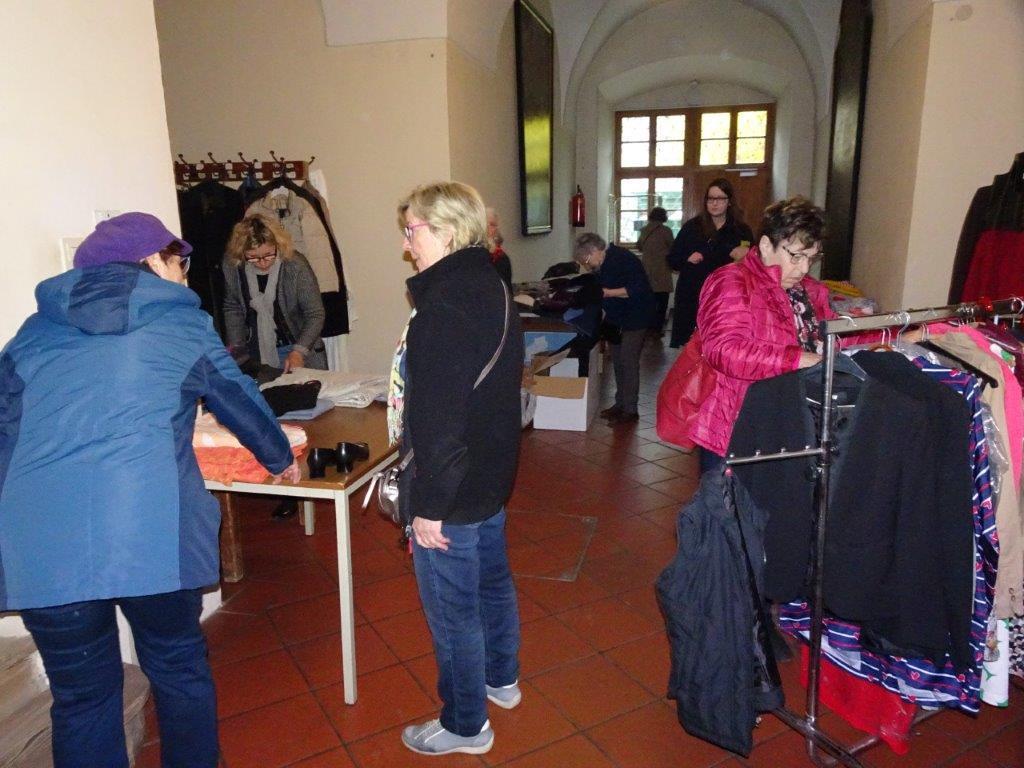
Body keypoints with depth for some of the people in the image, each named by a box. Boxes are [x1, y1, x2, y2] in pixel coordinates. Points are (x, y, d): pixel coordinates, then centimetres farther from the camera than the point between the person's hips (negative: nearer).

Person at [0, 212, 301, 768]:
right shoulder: (183, 323, 11)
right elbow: (240, 401, 21)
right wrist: (280, 459, 38)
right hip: (153, 535, -2)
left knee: (81, 696, 18)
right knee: (178, 671, 20)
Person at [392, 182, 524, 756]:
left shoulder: (445, 304, -25)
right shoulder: (493, 288, 5)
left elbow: (438, 416, -27)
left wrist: (429, 504, -19)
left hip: (453, 490, -10)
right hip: (492, 473, 10)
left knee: (452, 610, 9)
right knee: (492, 580, 25)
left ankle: (466, 725, 29)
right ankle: (502, 679, 47)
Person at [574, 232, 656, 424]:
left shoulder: (622, 259, -21)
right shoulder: (602, 264, 8)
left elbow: (638, 289, -28)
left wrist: (609, 292, -27)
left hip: (635, 318, -9)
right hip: (617, 318, 10)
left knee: (628, 361, -8)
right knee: (618, 361, 13)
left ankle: (630, 410, -2)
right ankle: (620, 404, 23)